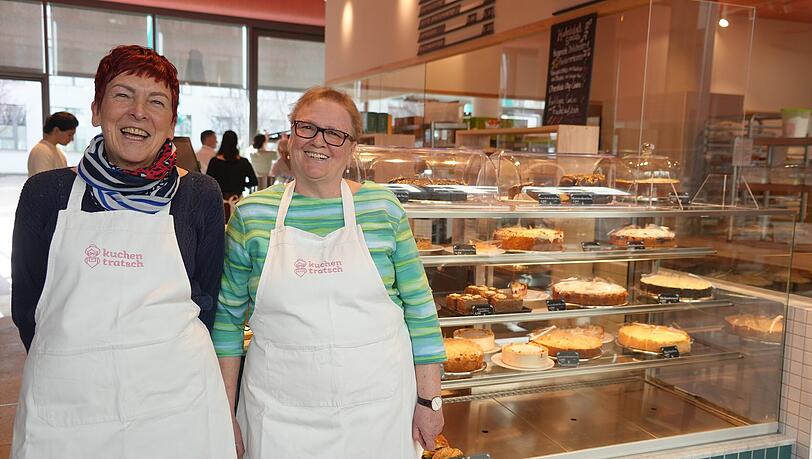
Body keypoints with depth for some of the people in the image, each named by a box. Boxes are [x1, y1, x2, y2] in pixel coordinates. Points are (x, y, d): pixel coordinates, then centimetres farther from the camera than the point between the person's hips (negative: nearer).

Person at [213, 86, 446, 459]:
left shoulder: (383, 208, -3)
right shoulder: (251, 213, -1)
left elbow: (418, 306, 0)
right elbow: (228, 315, 4)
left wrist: (429, 398, -1)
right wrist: (225, 412, 3)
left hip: (378, 406, 0)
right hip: (278, 414, 1)